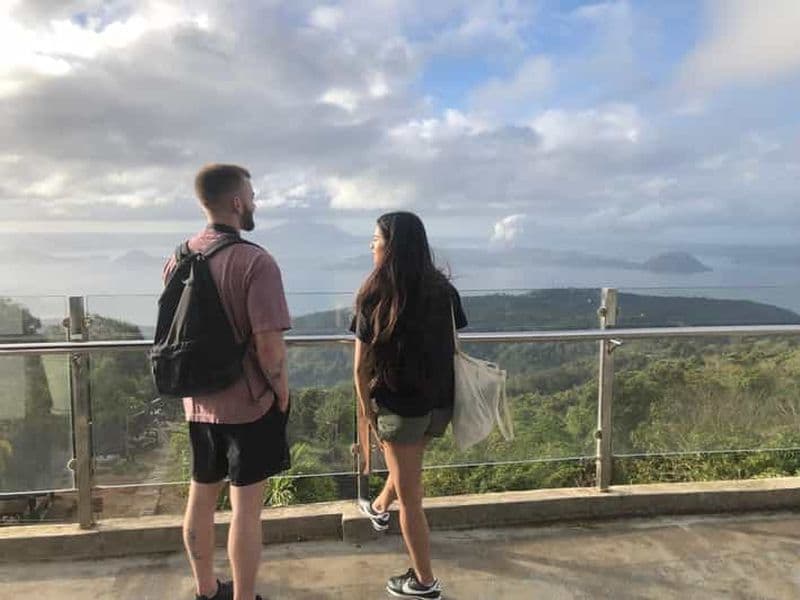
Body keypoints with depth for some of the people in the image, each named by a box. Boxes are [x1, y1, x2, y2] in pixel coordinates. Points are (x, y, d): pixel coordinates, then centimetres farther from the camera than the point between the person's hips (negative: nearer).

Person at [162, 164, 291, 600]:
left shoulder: (178, 259, 3)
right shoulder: (255, 261, -18)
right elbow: (268, 343, -23)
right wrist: (282, 393, -8)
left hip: (198, 401, 7)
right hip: (249, 402, -7)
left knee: (201, 498, 19)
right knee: (246, 508, 6)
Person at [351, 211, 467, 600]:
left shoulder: (375, 296, -16)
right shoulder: (443, 290, -3)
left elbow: (361, 367, -13)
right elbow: (452, 347, 2)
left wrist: (365, 406, 3)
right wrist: (444, 390, 16)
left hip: (399, 404, -5)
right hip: (440, 403, 6)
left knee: (410, 496, 12)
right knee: (406, 461, 33)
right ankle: (379, 508, 60)